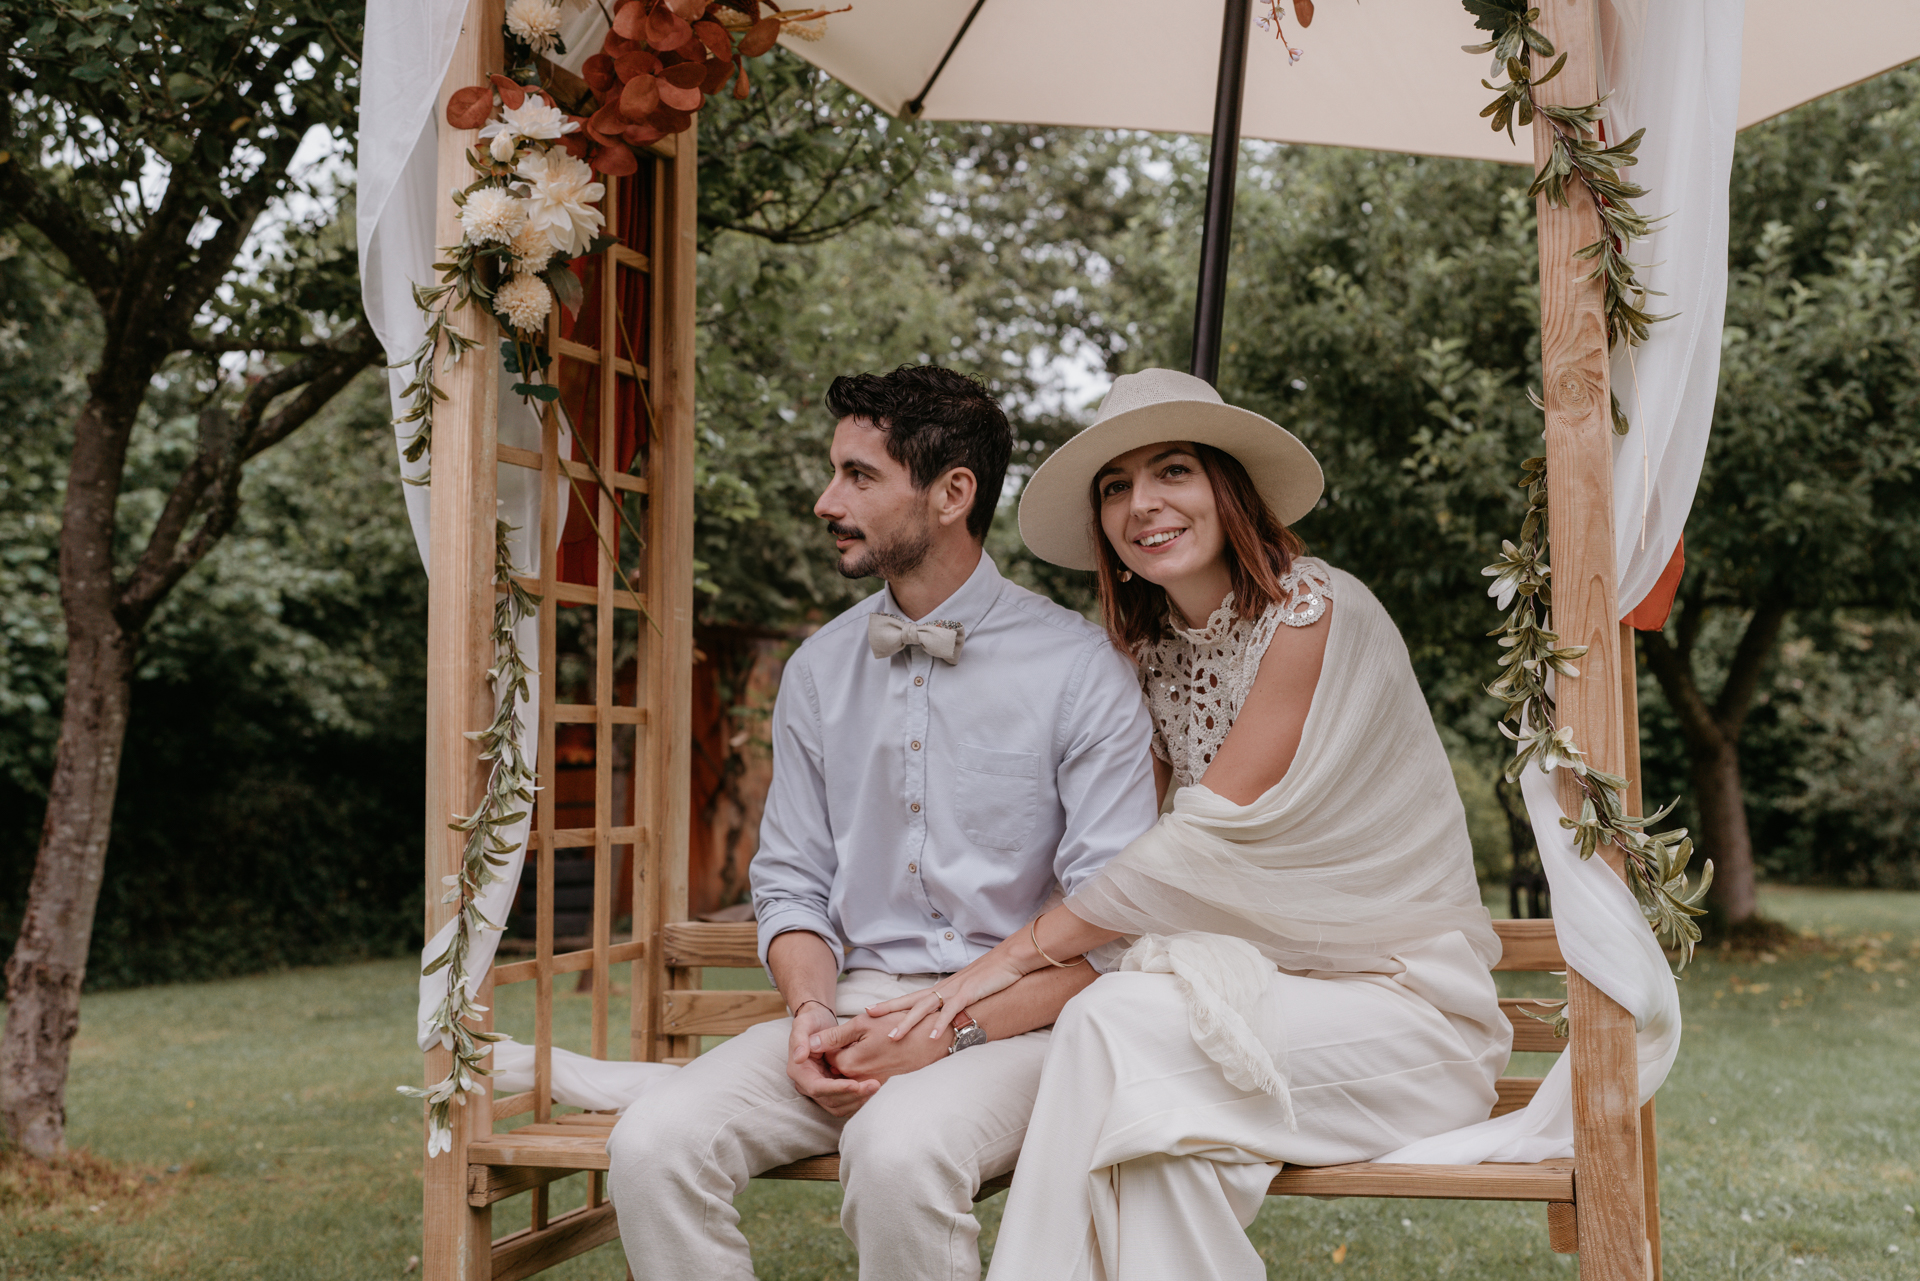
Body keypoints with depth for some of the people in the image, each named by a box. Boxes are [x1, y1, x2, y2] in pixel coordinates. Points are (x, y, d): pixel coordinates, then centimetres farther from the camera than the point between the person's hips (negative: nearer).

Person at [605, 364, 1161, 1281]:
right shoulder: (818, 672, 11)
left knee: (898, 1150, -36)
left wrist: (951, 1029, -19)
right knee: (652, 1144, -21)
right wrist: (812, 1010, -8)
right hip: (853, 1002, 4)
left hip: (1014, 1018, -4)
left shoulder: (1079, 668, -5)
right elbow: (792, 883, 14)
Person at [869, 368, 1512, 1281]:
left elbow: (1212, 839, -18)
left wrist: (1021, 951, -15)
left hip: (1405, 1002, -5)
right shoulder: (1155, 654, 9)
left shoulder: (1313, 612, -14)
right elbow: (1143, 846, 4)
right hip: (1266, 987, 5)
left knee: (1115, 1028, -28)